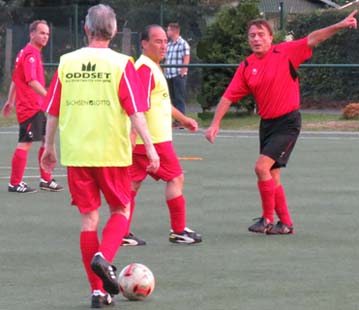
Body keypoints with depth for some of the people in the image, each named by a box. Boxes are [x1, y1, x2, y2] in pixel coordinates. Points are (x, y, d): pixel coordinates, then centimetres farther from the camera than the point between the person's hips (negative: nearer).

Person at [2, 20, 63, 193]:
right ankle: (15, 184, -1)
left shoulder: (34, 53, 16)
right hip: (30, 107, -10)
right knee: (25, 144, -6)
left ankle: (45, 180, 18)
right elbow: (31, 81, -24)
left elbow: (15, 80, 23)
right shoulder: (30, 54, -15)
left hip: (36, 107, 10)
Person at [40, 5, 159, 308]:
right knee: (121, 210, 14)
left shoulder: (67, 63, 2)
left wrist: (49, 147, 18)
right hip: (112, 152, -2)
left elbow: (52, 111, 7)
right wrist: (149, 146, -5)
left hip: (75, 154, 2)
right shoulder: (121, 64, -6)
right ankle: (104, 257, -14)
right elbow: (135, 111, -10)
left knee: (89, 217, 9)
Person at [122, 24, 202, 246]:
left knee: (133, 182, 7)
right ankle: (179, 231, 7)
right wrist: (133, 134, -32)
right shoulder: (146, 69, -16)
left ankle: (122, 232, 7)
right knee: (176, 178, 1)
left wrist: (182, 118, 39)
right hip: (154, 140, -10)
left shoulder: (153, 68, 18)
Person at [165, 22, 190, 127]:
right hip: (169, 76, 7)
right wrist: (165, 73, 11)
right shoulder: (169, 44, 16)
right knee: (173, 98, 8)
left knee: (179, 99, -7)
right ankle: (175, 120, 12)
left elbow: (186, 61, -11)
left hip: (179, 76, -7)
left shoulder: (183, 44, -6)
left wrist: (181, 73, -15)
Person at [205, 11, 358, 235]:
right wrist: (215, 123, 0)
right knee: (272, 176, 9)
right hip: (267, 123, 6)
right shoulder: (246, 67, 4)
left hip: (288, 122, -6)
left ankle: (268, 218, -6)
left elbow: (312, 39, -13)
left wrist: (340, 26, -24)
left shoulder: (286, 53, -8)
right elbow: (229, 96, 6)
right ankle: (286, 223, 20)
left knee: (262, 166, -18)